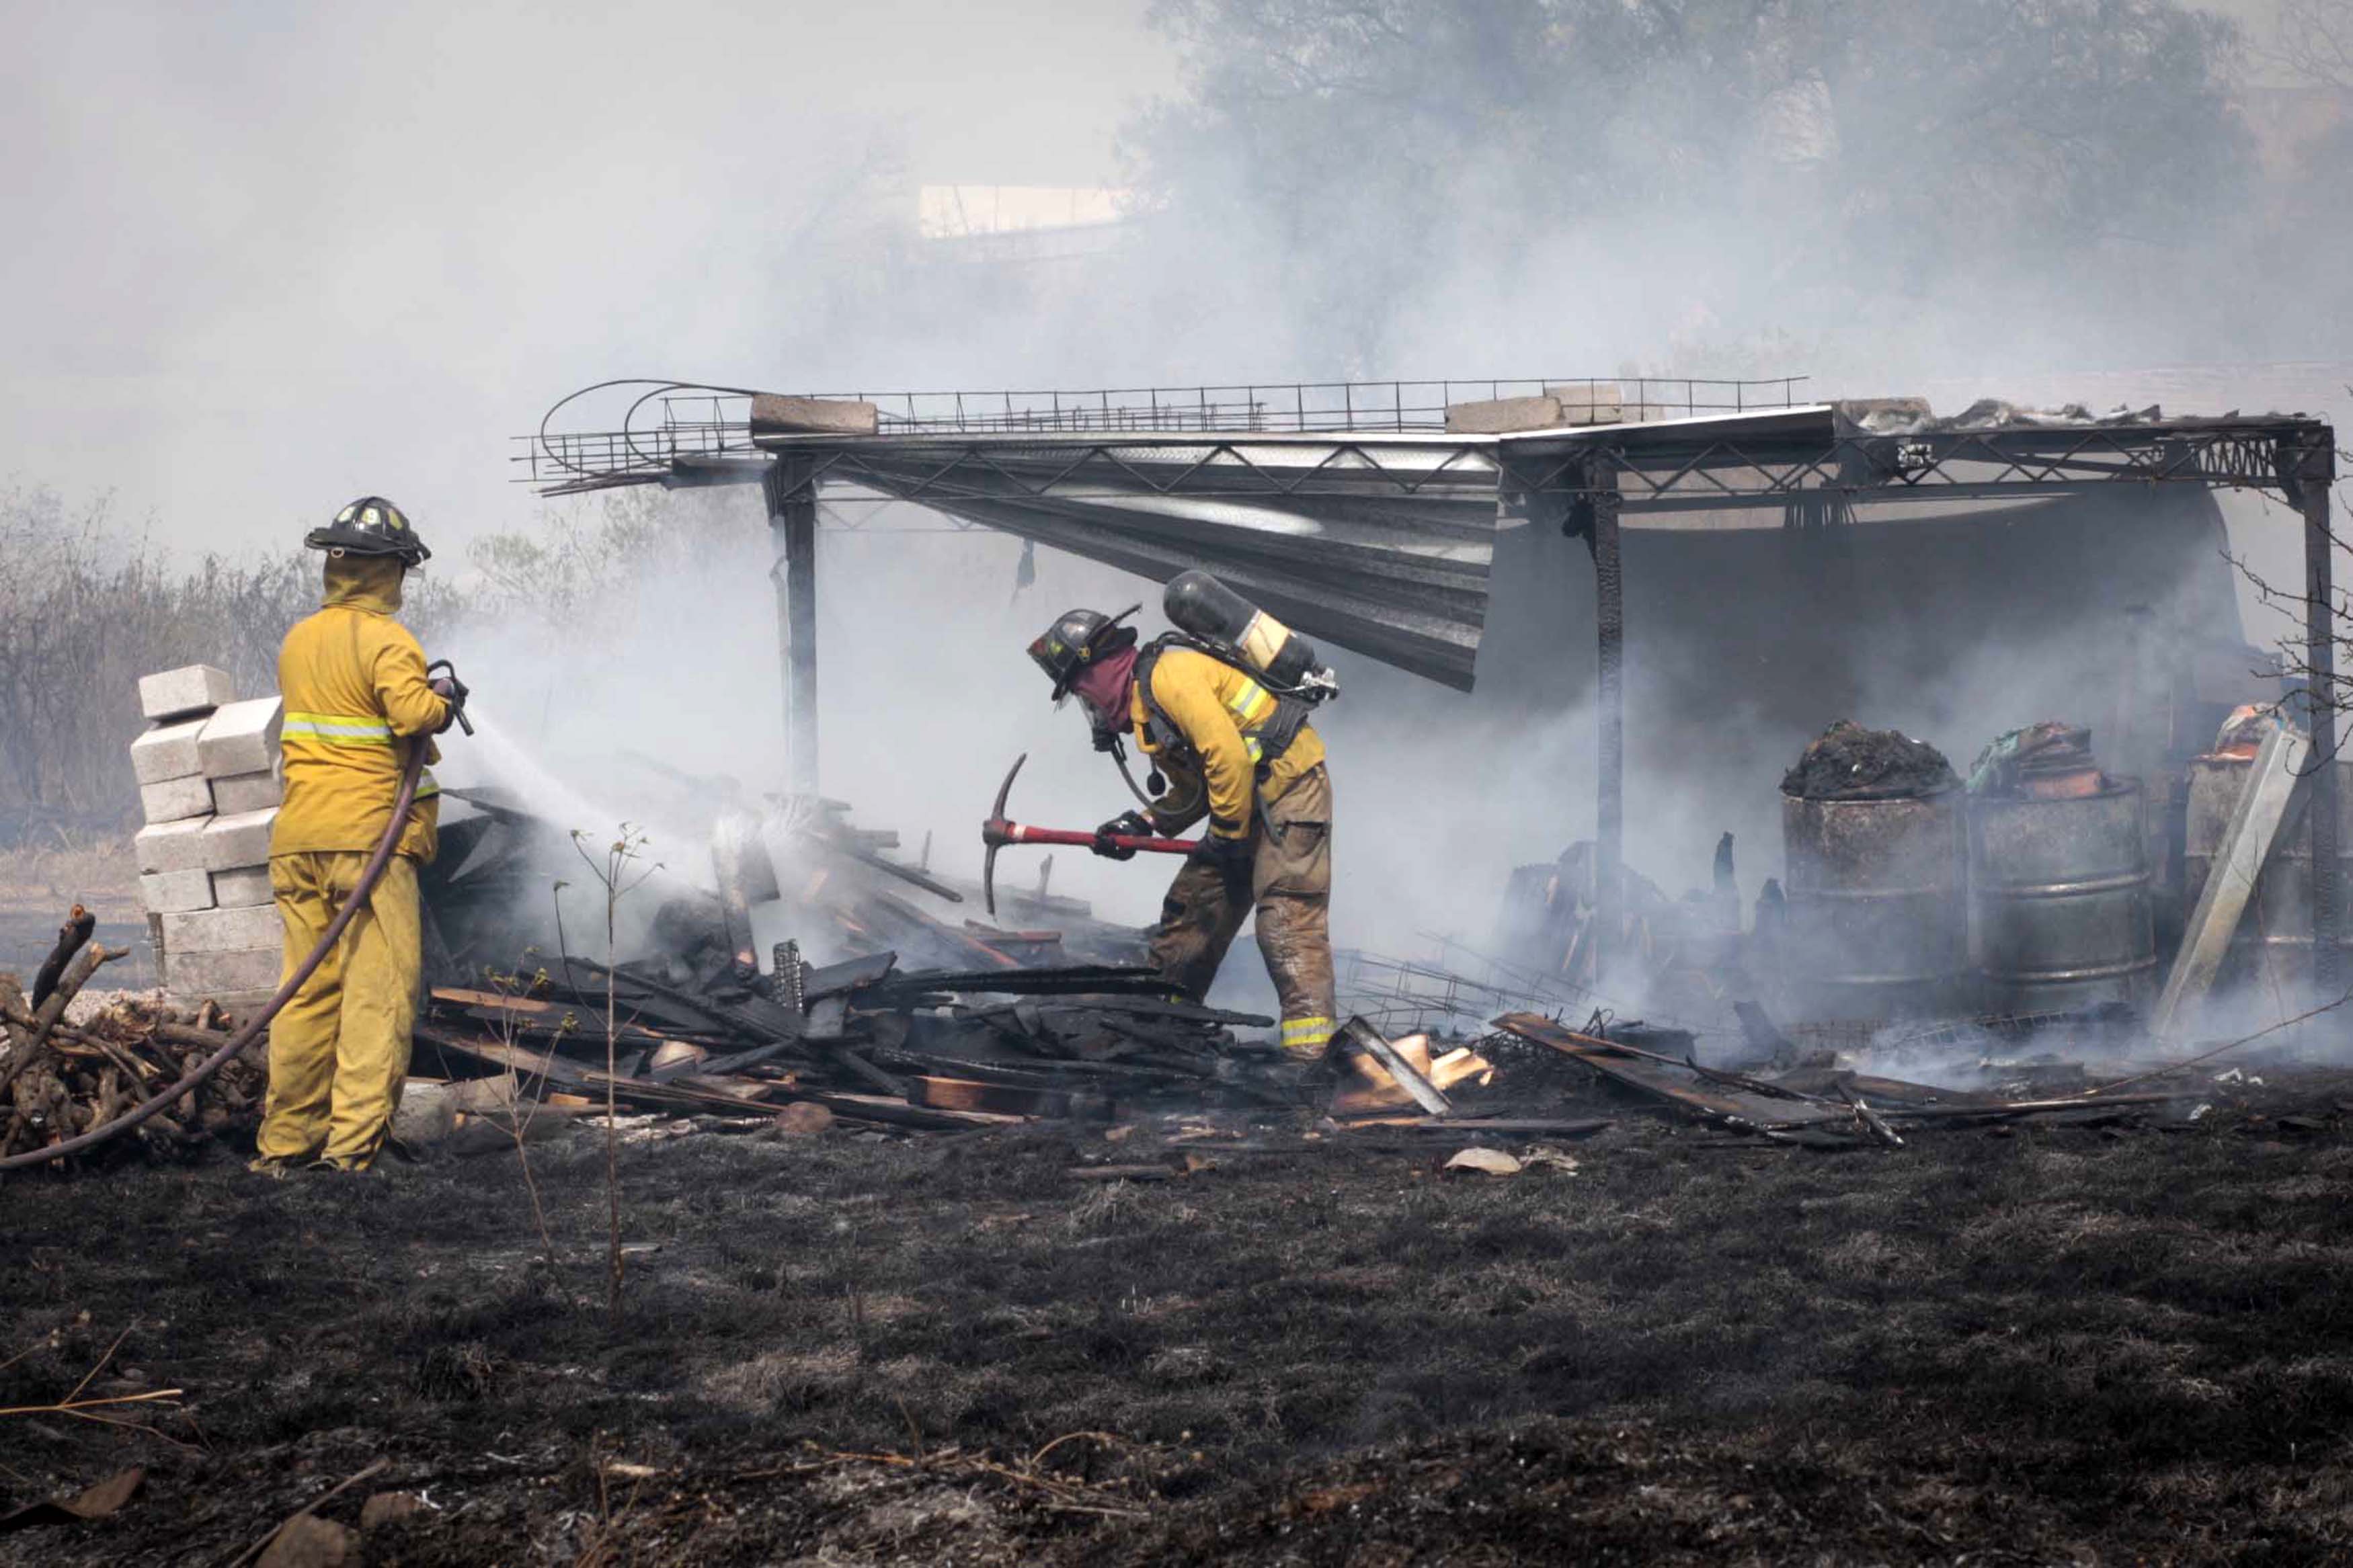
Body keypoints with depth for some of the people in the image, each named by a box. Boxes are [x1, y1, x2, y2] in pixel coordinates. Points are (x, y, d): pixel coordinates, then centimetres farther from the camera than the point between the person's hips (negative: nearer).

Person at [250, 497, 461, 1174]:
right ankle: (353, 1140, -13)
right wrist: (444, 700, -2)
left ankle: (285, 1142, 12)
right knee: (378, 991, -5)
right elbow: (412, 715, -23)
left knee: (307, 989, 11)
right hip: (370, 834, -7)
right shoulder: (385, 640, -9)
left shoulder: (298, 641, 14)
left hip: (297, 838, 7)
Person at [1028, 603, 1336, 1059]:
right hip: (1246, 804, 10)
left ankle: (1310, 1053, -27)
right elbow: (1192, 790, 22)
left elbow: (1227, 755, -22)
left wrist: (1228, 833, -14)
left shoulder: (1168, 673, -15)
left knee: (1287, 922, -19)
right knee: (1189, 908, 13)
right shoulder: (1145, 699, 18)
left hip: (1290, 786, -10)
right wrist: (1144, 824, 8)